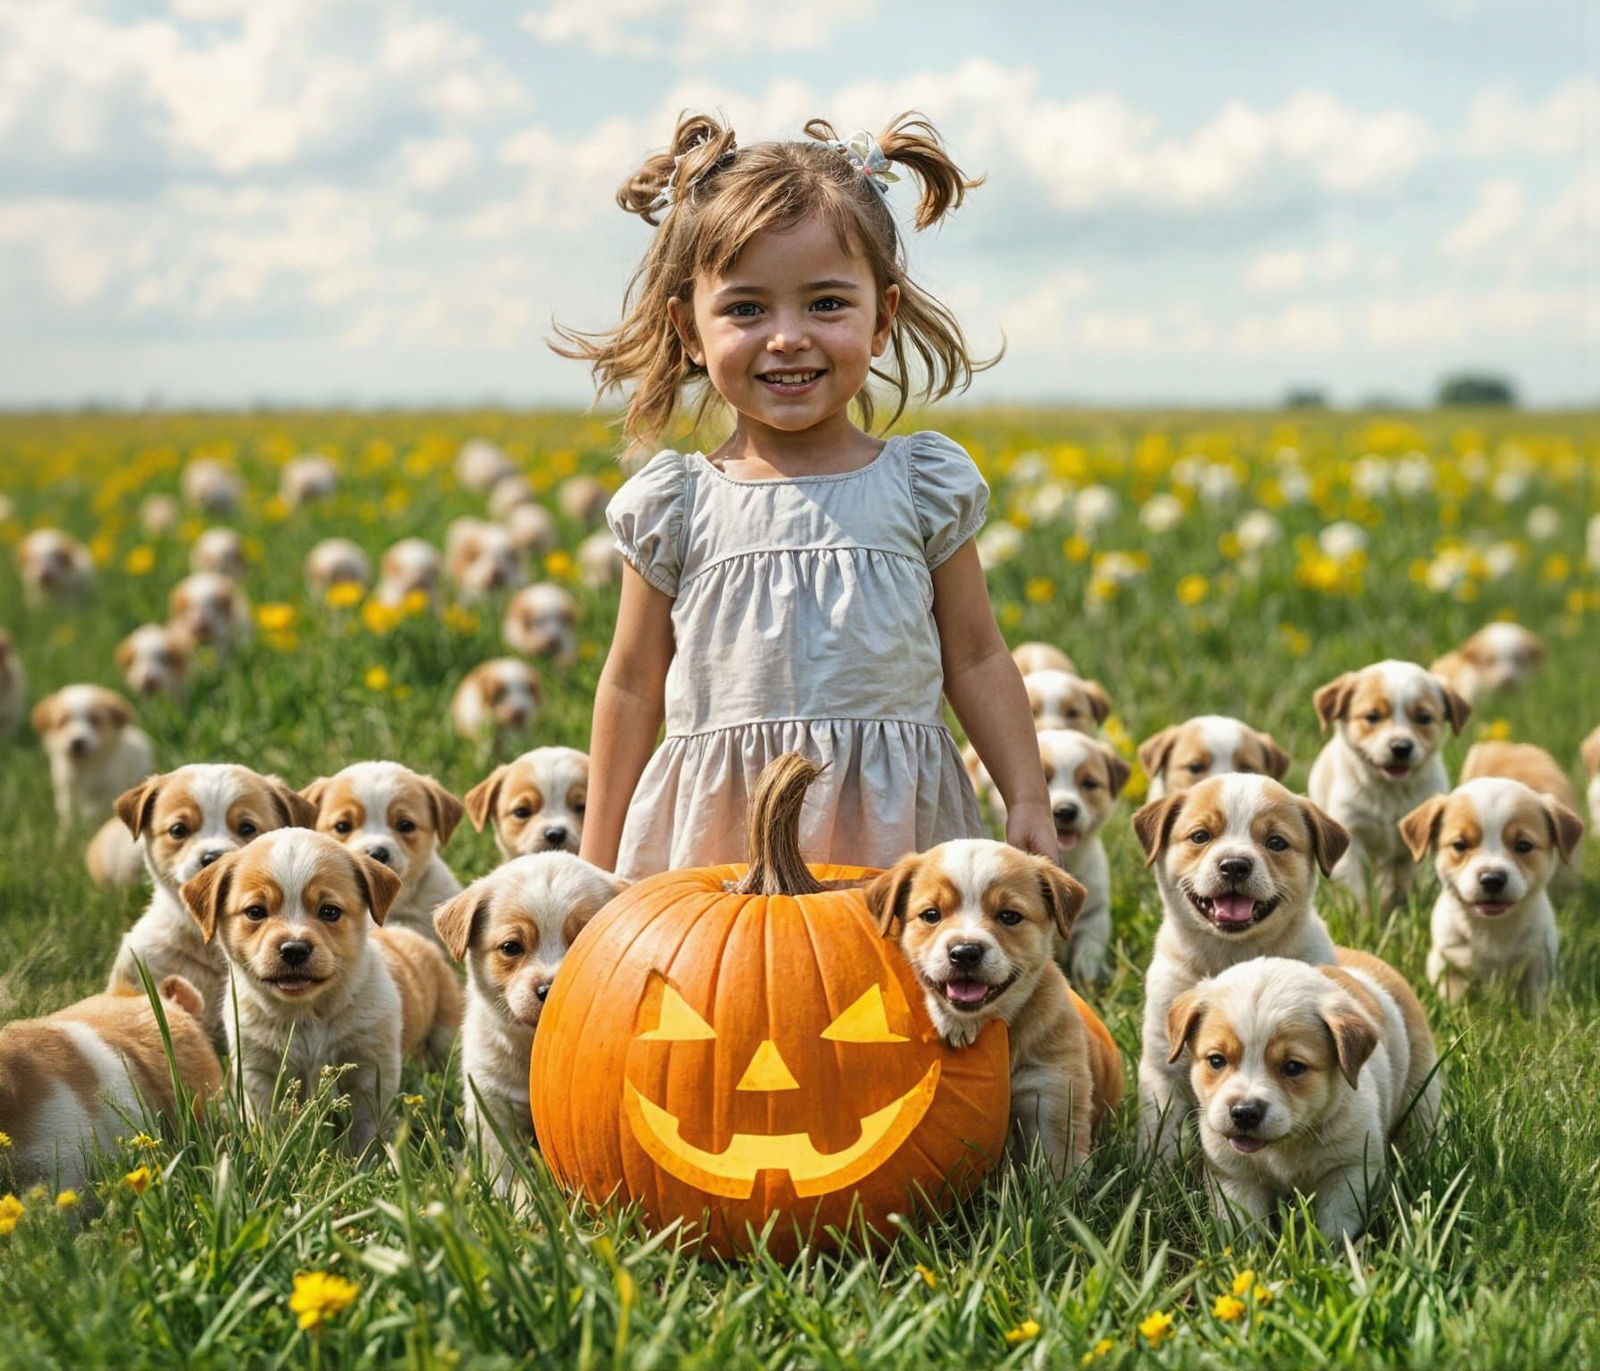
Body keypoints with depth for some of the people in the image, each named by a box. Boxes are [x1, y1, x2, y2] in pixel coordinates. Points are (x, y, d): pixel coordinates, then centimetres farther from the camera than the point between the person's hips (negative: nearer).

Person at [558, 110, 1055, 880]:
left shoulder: (923, 489, 3)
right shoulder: (676, 509, 2)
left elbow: (977, 661, 11)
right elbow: (632, 687, 10)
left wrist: (1028, 803, 8)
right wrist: (598, 865, 11)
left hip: (893, 830, 1)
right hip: (719, 835, 0)